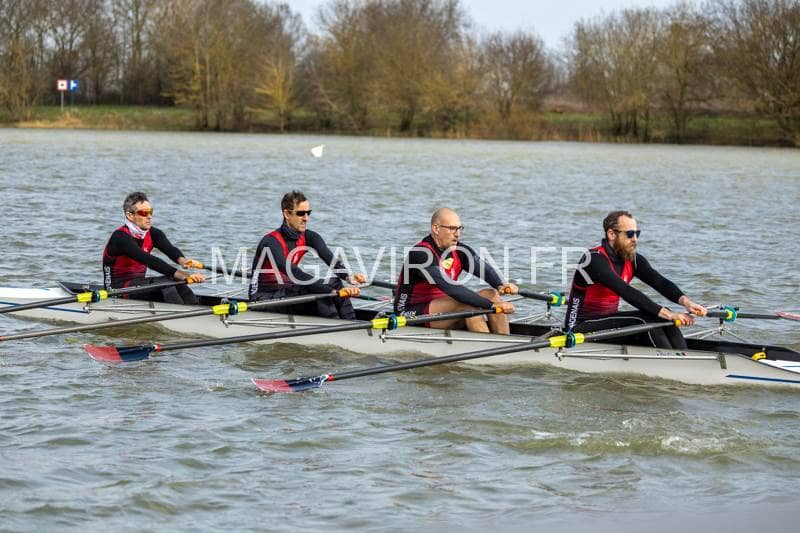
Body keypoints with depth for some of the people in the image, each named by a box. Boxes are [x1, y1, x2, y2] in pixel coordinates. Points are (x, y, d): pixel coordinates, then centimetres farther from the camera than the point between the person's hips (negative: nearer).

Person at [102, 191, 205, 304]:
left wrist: (182, 260, -42)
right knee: (165, 282, -26)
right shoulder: (120, 237, -21)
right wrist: (182, 275, -42)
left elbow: (169, 249, -16)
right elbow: (148, 260, -32)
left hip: (139, 284, 7)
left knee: (177, 281, -17)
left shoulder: (153, 234, 3)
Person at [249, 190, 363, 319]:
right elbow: (294, 274, -35)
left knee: (334, 283, -12)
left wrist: (349, 277, -40)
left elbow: (330, 259, -18)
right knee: (317, 291, -27)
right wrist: (333, 291, -43)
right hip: (264, 298, -7)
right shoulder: (271, 242, -22)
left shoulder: (309, 237, 0)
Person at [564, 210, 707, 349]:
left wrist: (685, 301, -29)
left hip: (608, 322, 8)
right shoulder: (595, 260, -21)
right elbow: (626, 292, -31)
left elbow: (660, 282, -9)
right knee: (645, 320, -25)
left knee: (662, 319, -12)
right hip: (581, 328, -8)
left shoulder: (633, 260, 4)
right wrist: (667, 314, -37)